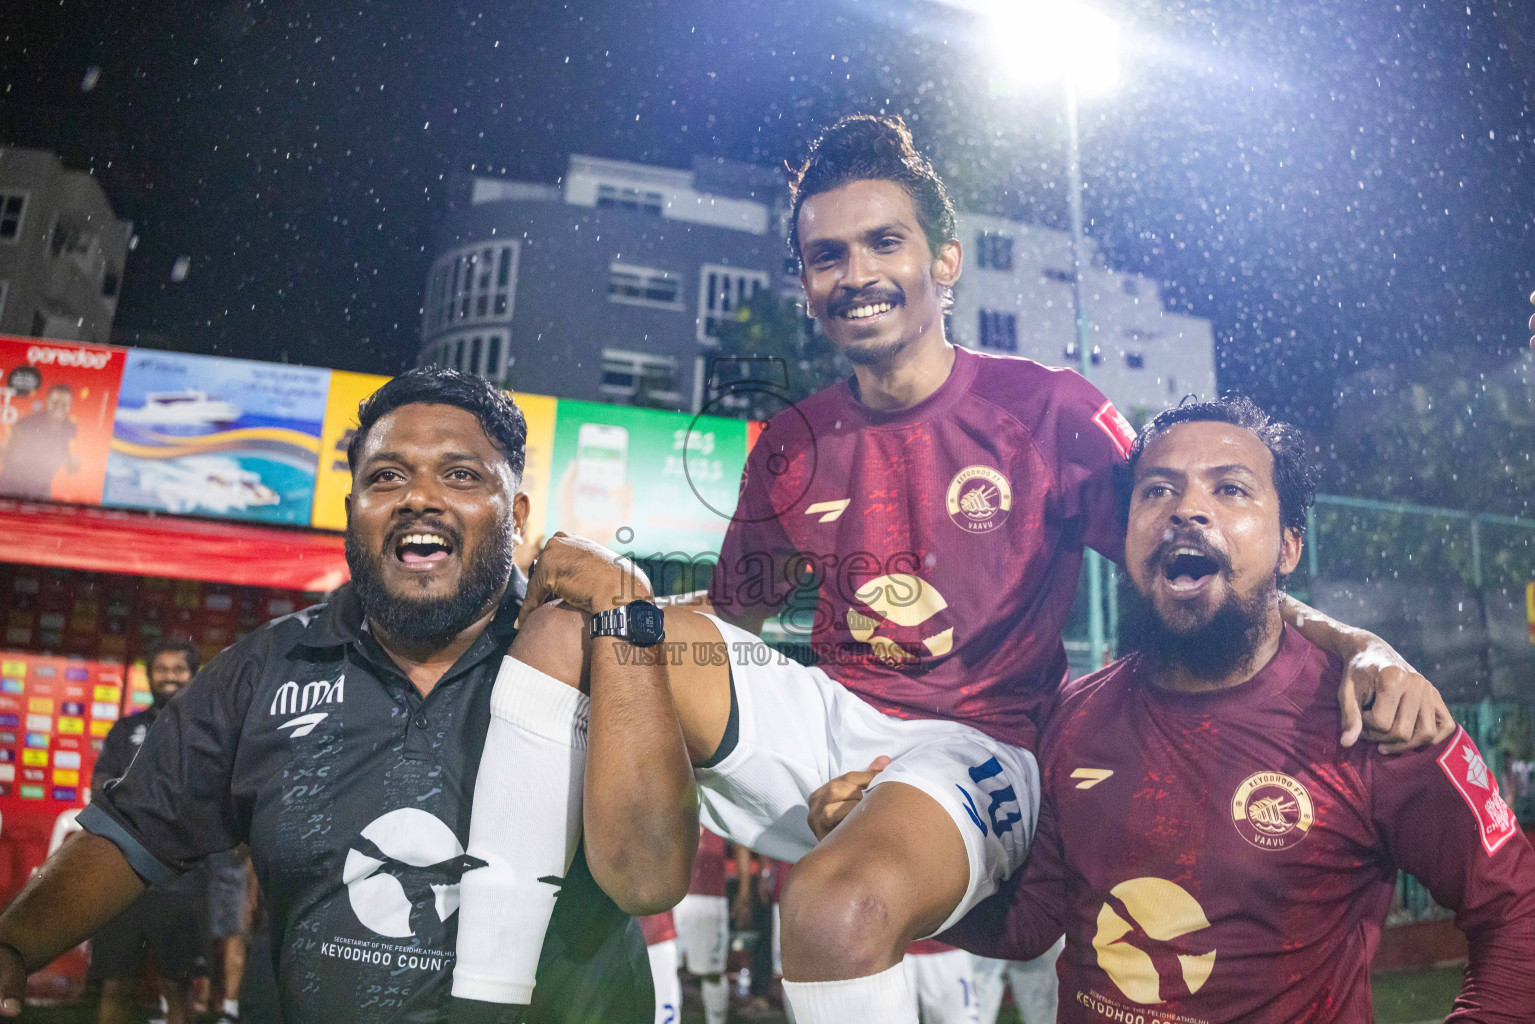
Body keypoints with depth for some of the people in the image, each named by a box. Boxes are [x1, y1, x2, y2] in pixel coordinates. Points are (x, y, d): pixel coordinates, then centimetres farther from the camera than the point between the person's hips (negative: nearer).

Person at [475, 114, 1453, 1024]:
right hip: (823, 723, 5)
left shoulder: (1050, 410, -2)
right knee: (573, 624, -13)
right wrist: (620, 590, -5)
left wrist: (1354, 647, -21)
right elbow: (727, 621, 17)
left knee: (842, 905, -38)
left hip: (973, 750, -4)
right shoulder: (792, 447, 9)